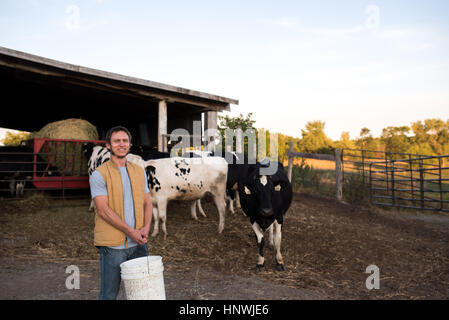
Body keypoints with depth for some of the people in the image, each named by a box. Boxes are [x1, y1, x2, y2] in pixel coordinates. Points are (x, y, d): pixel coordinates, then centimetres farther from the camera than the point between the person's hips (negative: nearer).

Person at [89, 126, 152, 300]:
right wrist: (131, 231, -17)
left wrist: (146, 228, -6)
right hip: (113, 245, -5)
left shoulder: (139, 171, 11)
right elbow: (103, 210, -15)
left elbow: (146, 202, 12)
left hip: (138, 243, 5)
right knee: (109, 293, 5)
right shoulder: (99, 174, -7)